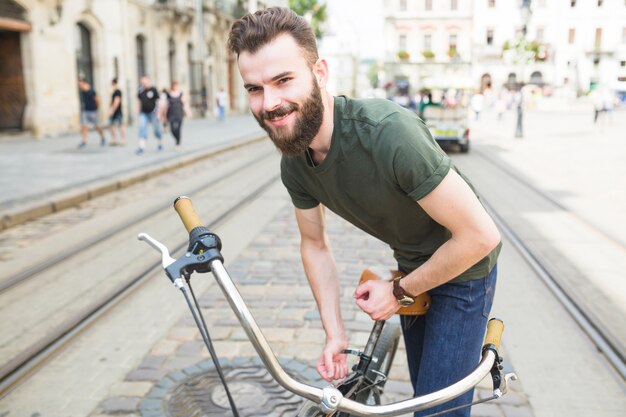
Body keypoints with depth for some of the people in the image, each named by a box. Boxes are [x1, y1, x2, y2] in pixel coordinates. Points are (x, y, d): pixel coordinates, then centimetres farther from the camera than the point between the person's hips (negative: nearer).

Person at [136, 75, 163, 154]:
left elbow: (157, 101, -4)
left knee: (156, 128, 7)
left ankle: (160, 144, 29)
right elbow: (140, 102, 14)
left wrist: (158, 112, -8)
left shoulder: (153, 90, -6)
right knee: (142, 128, -9)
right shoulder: (141, 91, 5)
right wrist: (139, 112, 14)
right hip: (143, 113, 3)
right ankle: (142, 147, -14)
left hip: (152, 112, -3)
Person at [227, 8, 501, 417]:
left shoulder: (388, 131, -37)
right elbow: (315, 244, 2)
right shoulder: (294, 163, -14)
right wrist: (335, 334, -5)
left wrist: (398, 291, -19)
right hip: (413, 268, 7)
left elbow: (481, 235, -31)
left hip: (463, 269, -6)